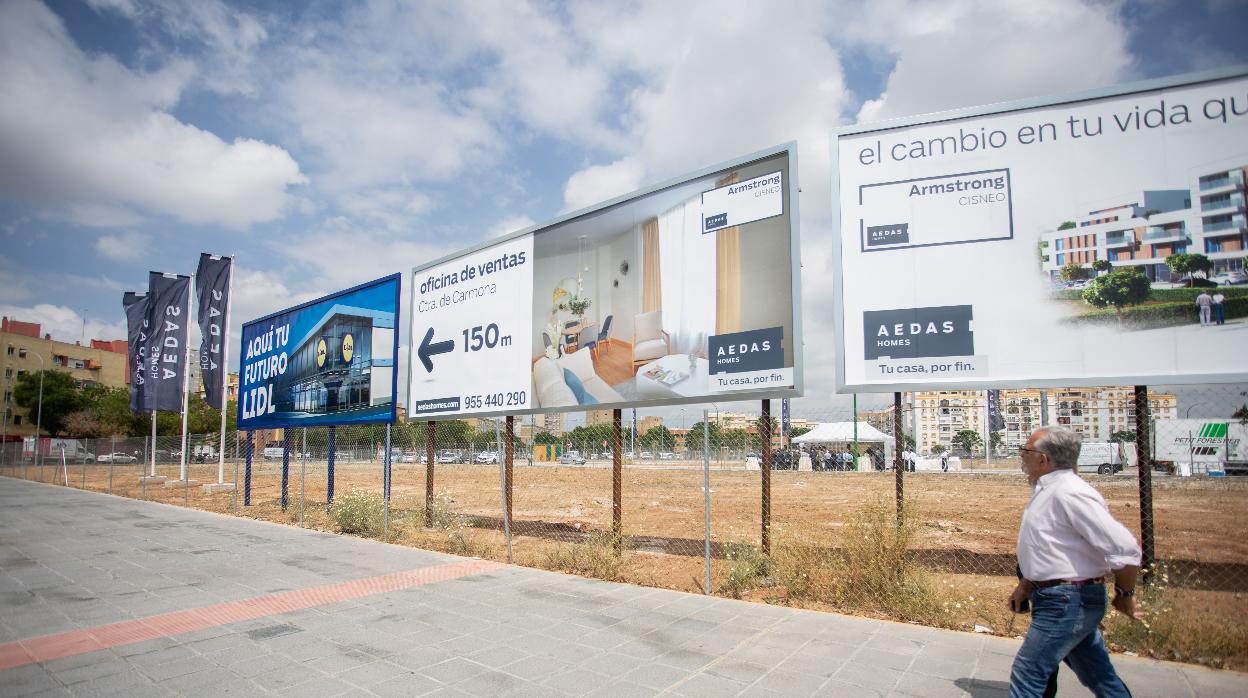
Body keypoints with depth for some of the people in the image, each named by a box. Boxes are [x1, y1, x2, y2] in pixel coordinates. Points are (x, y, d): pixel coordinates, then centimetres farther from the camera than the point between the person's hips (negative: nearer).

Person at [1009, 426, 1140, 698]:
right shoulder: (1045, 490, 10)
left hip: (1067, 602, -10)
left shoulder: (1070, 493, -23)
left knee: (1027, 674, -2)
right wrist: (1025, 586, 18)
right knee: (1098, 675, 20)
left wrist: (1124, 593, -11)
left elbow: (1125, 549, -25)